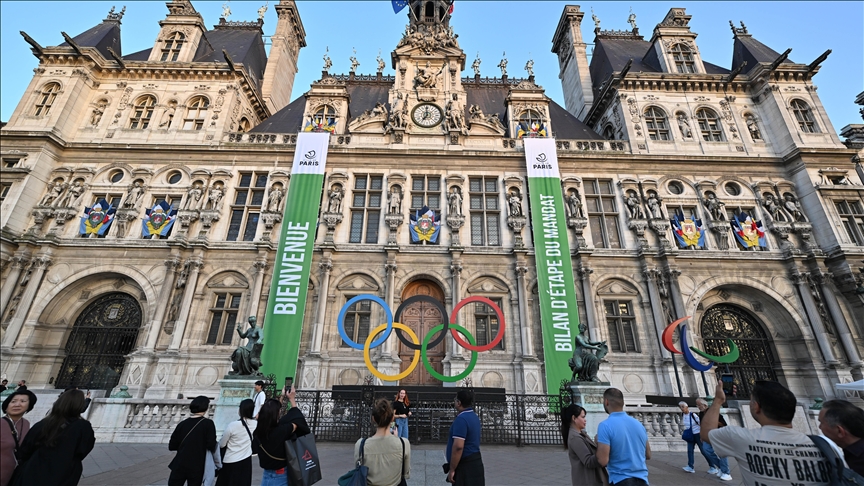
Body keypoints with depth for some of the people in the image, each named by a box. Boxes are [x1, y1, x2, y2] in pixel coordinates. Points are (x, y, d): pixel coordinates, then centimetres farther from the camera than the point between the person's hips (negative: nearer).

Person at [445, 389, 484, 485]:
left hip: (466, 465, -9)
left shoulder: (461, 419, -20)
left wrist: (452, 469, -19)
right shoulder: (474, 416, 11)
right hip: (473, 461, 10)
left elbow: (458, 446, -26)